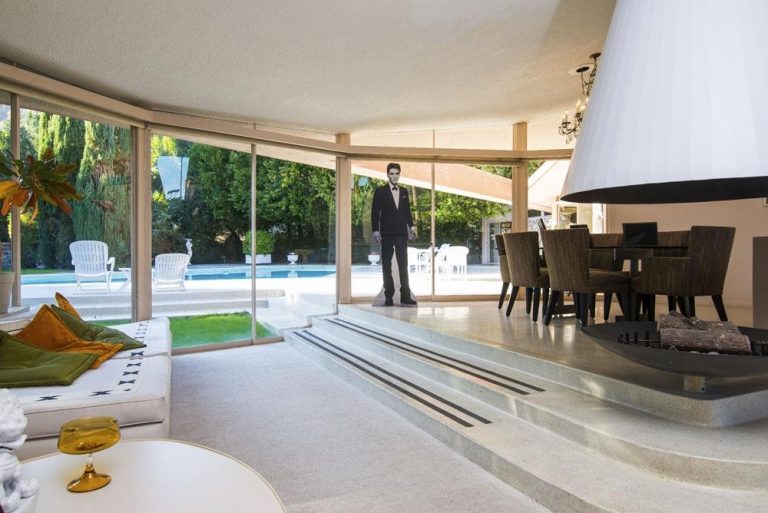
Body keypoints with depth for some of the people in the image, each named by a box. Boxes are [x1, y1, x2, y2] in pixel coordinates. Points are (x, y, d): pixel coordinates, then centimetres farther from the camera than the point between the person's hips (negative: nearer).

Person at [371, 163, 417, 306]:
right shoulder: (380, 191, 1)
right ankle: (388, 296, 6)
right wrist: (375, 230, -10)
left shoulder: (404, 192, 13)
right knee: (387, 266, 2)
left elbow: (407, 211, 15)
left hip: (402, 233, 3)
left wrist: (411, 227, 3)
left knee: (403, 265, 2)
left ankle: (405, 296, 5)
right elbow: (375, 212, -3)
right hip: (387, 233, -3)